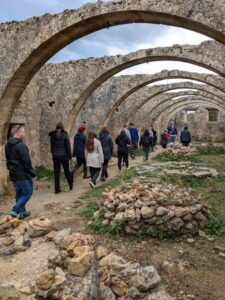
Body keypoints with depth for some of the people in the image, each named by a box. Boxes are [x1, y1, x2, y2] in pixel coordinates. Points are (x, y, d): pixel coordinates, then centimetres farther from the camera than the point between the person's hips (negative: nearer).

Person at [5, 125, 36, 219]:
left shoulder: (8, 145, 8)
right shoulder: (21, 146, -20)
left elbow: (8, 160, 16)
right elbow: (27, 162, -21)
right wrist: (33, 173, -13)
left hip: (13, 174, 9)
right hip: (23, 174, -9)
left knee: (19, 193, 19)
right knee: (27, 193, 2)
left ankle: (22, 212, 27)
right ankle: (12, 212, -5)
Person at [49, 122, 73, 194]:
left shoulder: (52, 136, 1)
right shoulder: (65, 135, -8)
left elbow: (51, 146, 6)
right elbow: (68, 146, -7)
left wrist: (53, 154, 15)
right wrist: (70, 156, 3)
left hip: (55, 156, 2)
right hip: (64, 156, -2)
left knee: (56, 173, 5)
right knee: (66, 171, 14)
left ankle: (57, 189, 6)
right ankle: (70, 185, 26)